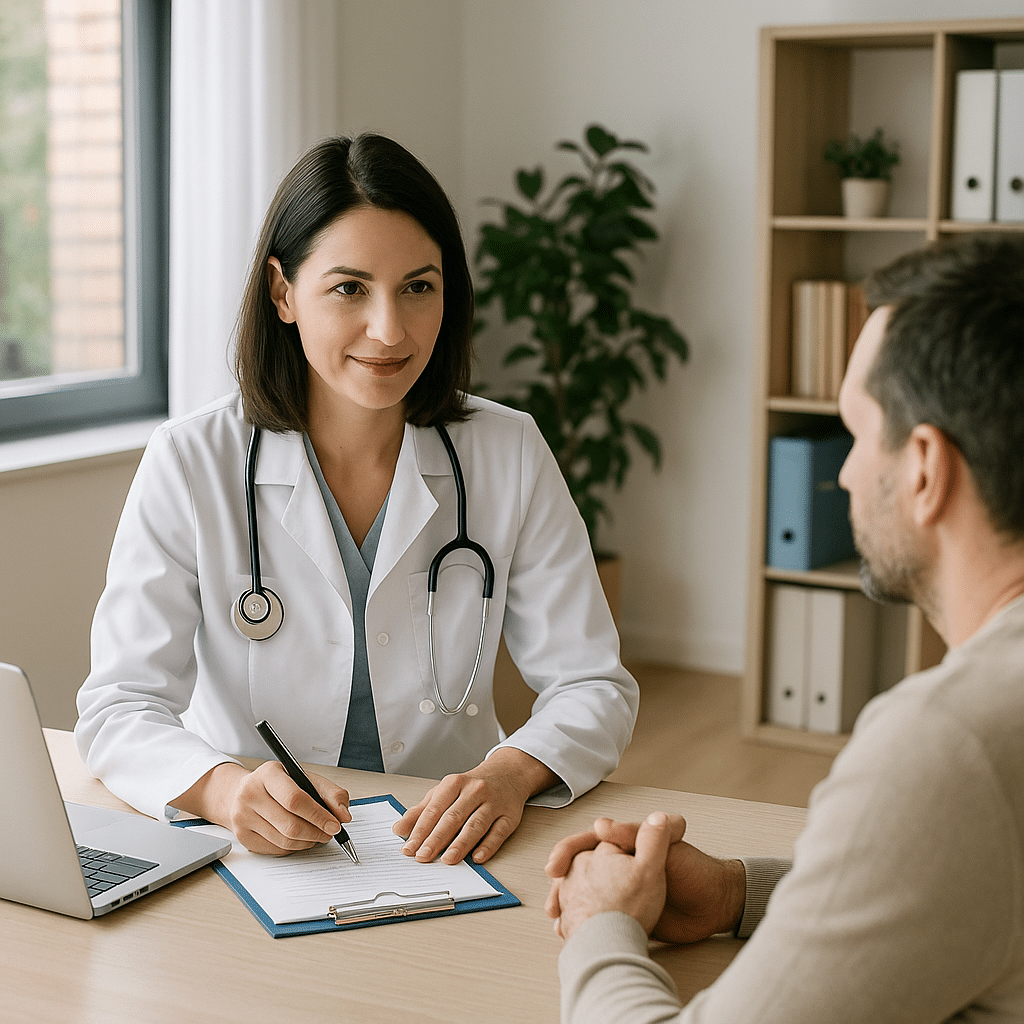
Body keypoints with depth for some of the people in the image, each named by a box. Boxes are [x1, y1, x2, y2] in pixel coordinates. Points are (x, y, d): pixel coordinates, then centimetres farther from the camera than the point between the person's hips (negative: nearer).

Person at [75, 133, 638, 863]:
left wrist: (512, 771, -21)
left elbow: (593, 687, 2)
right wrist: (222, 787, -30)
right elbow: (119, 706, -8)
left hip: (447, 852, 2)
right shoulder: (190, 464, -4)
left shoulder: (510, 455, 3)